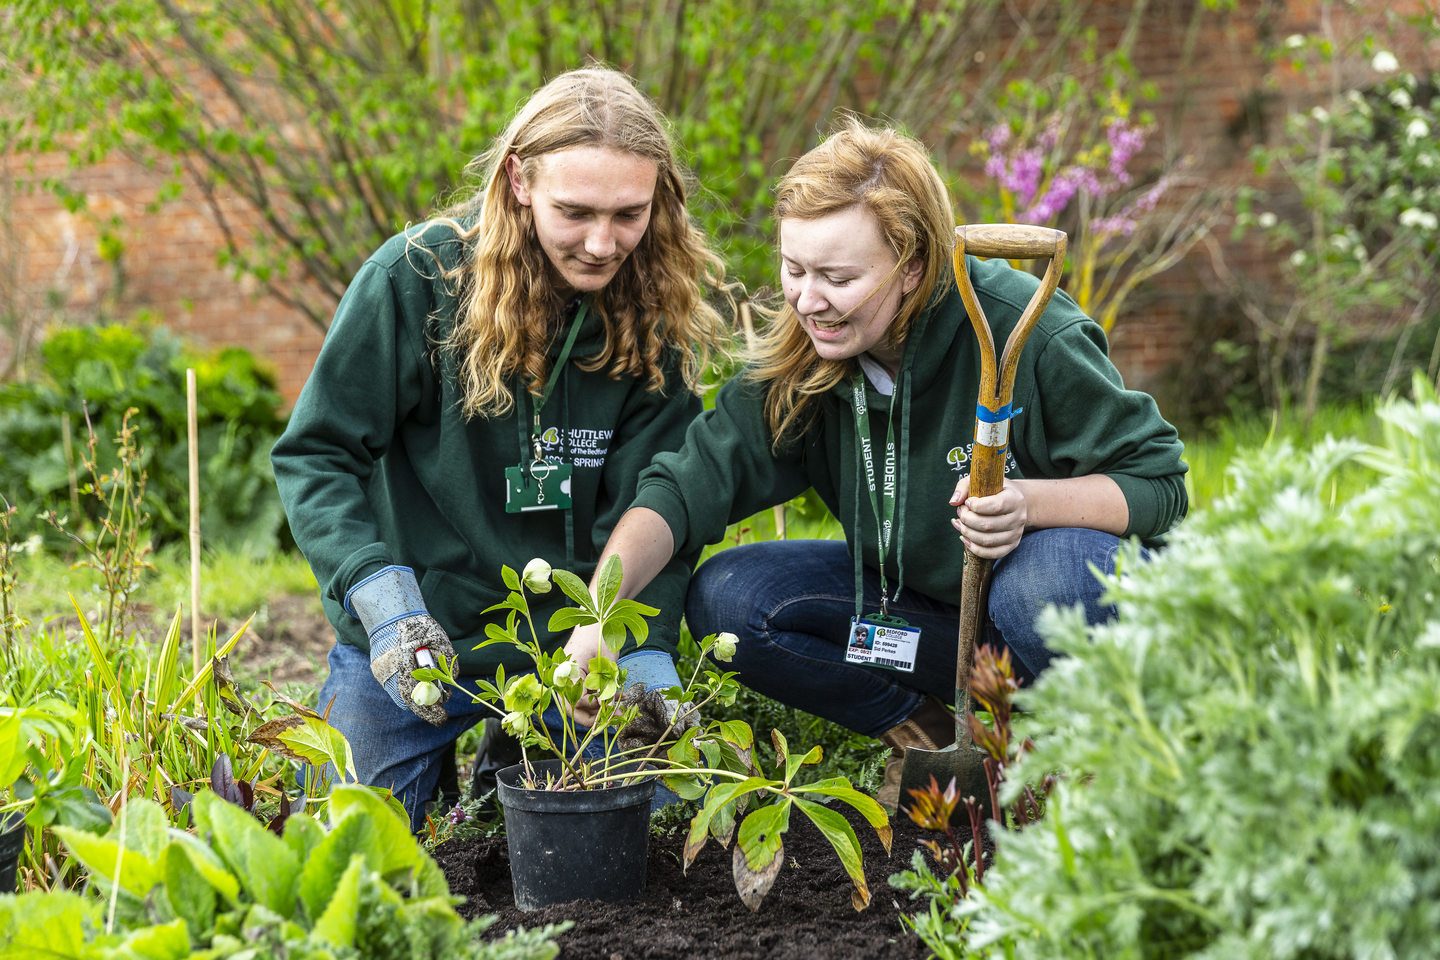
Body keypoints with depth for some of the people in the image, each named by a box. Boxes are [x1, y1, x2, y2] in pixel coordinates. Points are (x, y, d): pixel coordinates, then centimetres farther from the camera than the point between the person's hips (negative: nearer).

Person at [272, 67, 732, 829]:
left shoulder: (655, 316, -6)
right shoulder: (415, 278, -15)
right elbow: (315, 455, -12)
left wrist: (644, 653, -22)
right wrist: (380, 594, -25)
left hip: (569, 647, 2)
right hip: (411, 641, -2)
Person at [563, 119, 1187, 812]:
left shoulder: (1026, 333, -25)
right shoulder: (800, 365, -12)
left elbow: (1158, 484, -19)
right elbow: (691, 482, -18)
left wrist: (1028, 502, -38)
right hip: (917, 598, 4)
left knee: (1051, 572, -39)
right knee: (725, 598, -16)